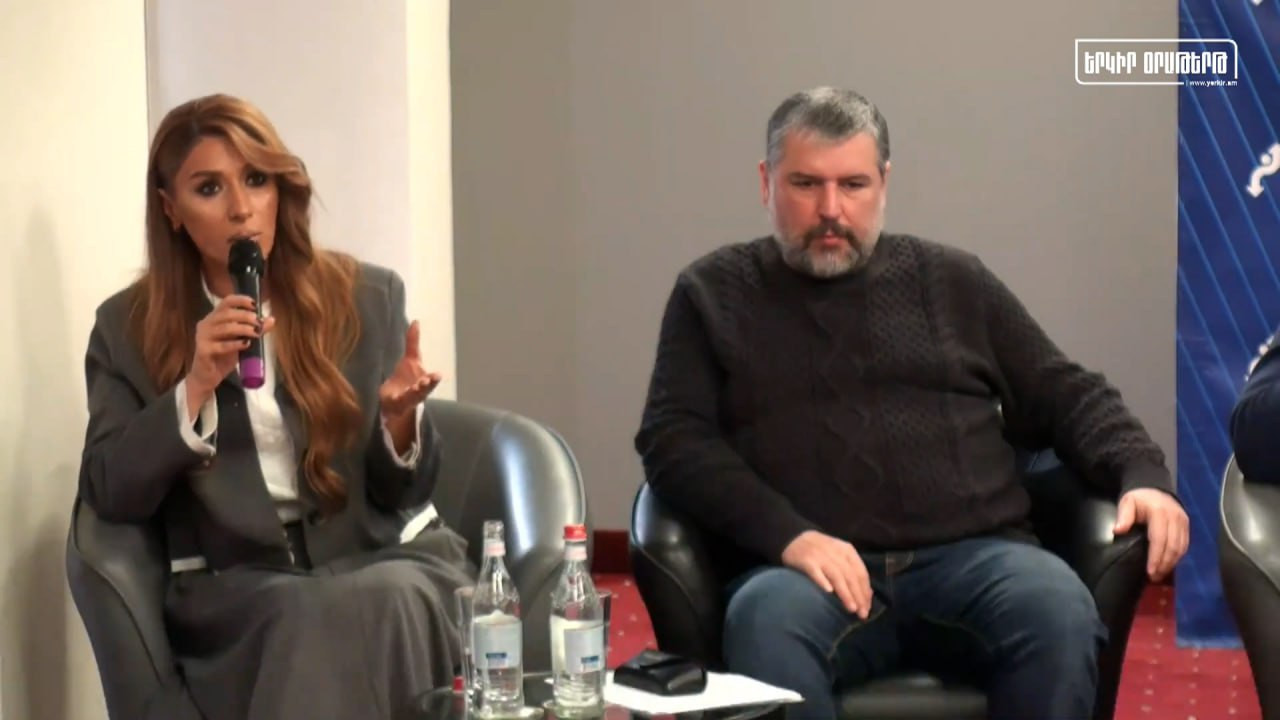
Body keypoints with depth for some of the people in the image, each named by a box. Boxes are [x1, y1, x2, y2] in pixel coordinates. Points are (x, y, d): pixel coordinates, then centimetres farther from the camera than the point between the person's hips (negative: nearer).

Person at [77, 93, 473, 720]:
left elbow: (402, 494, 7)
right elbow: (108, 496, -2)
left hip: (384, 557, 2)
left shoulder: (369, 297, 7)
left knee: (389, 600, -34)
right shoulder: (127, 327, 6)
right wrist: (196, 387, -14)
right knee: (307, 615, -35)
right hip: (232, 582, -1)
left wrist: (399, 418, -16)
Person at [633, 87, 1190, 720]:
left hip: (973, 557, 2)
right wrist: (787, 535, -11)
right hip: (813, 569, -2)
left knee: (1059, 612, -32)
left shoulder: (954, 281, 20)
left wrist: (1141, 475, 1)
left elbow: (1065, 396, 22)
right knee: (767, 619, -38)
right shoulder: (715, 293, 15)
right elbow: (673, 440, 5)